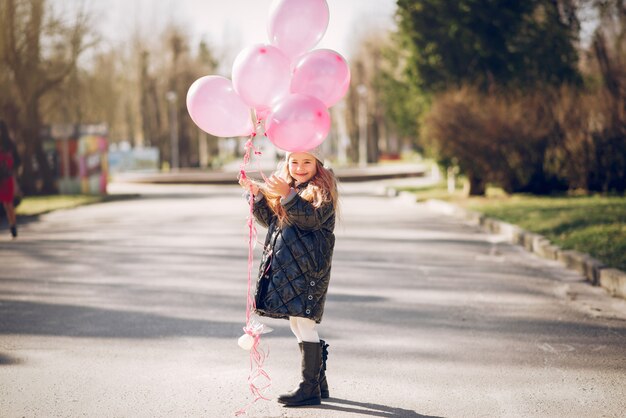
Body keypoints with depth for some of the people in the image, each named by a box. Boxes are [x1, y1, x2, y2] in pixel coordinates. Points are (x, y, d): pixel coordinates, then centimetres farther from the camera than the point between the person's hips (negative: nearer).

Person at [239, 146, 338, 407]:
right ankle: (318, 382, 21)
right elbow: (269, 219, 18)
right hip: (285, 266, 8)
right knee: (297, 323, 11)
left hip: (307, 266, -8)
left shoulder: (321, 189, -5)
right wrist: (256, 194, 5)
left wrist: (287, 195, -32)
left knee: (302, 321, -11)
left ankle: (310, 388, -7)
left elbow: (312, 217, -22)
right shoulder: (286, 188, 18)